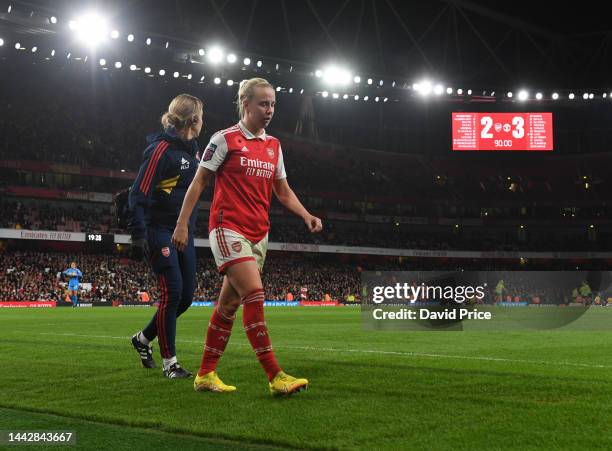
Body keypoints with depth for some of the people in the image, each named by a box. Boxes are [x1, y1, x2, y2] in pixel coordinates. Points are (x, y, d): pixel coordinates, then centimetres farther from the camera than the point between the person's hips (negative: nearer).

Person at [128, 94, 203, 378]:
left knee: (186, 295, 6)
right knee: (172, 292, -10)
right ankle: (169, 363, 2)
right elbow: (139, 193, -16)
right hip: (160, 230, -8)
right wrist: (138, 235, -21)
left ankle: (143, 339, 26)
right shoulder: (161, 148, -13)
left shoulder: (192, 148, 13)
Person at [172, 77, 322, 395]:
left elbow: (283, 191, 18)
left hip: (258, 233, 7)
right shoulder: (225, 139, -4)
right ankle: (276, 377, -16)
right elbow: (198, 182, -3)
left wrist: (306, 216, 2)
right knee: (254, 296, -17)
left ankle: (206, 375, 18)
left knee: (229, 303, 9)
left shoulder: (273, 145, 13)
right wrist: (182, 224, -8)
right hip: (229, 228, -7)